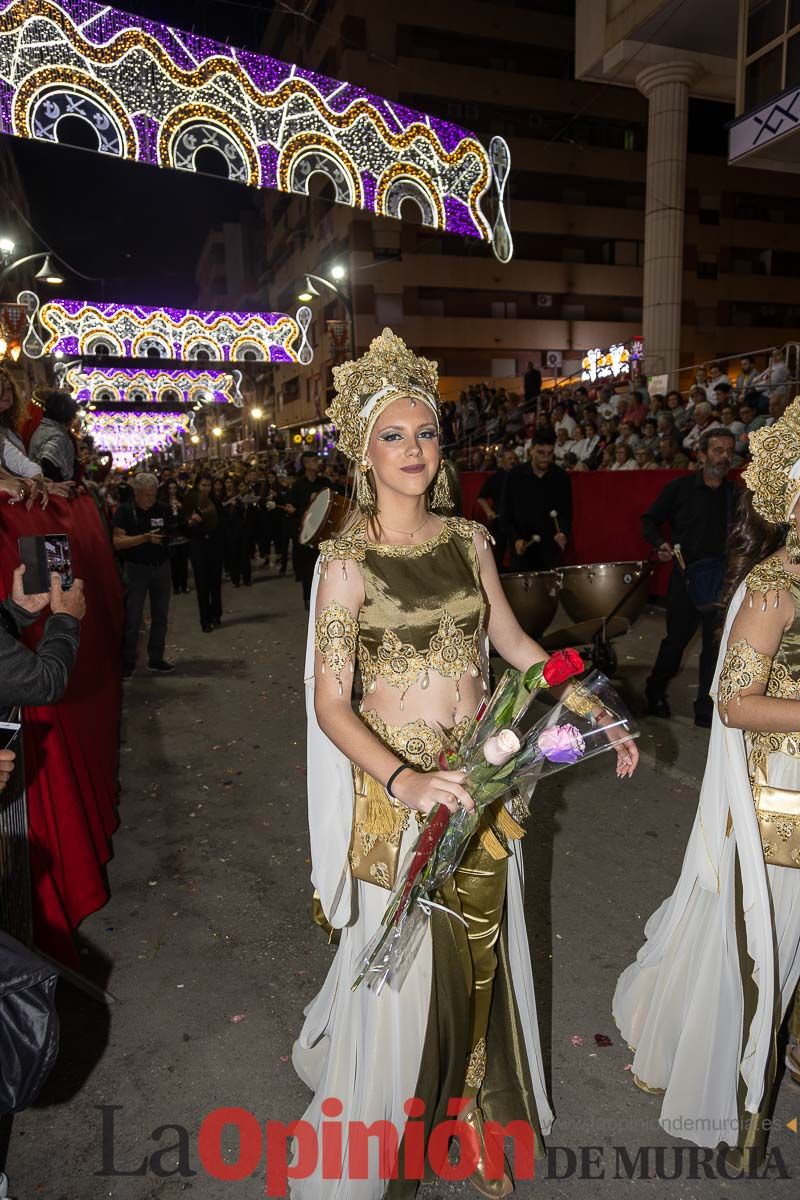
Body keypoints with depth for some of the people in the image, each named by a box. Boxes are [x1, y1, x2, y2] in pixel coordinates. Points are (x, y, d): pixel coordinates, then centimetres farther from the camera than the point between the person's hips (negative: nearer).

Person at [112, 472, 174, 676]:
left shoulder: (163, 509, 5)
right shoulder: (125, 511, -5)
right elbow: (118, 542, -13)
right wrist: (145, 538, -22)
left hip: (161, 567, 4)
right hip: (136, 569, -4)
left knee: (160, 616, 10)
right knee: (132, 619, 0)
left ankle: (156, 659, 21)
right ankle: (127, 663, 10)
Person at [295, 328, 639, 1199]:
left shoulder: (468, 539, 2)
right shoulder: (347, 562, -14)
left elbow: (512, 642, 11)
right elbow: (330, 702, -17)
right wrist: (403, 781, -31)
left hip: (479, 775, 5)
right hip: (399, 785, -4)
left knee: (481, 950, 19)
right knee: (406, 966, 10)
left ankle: (474, 1109, 47)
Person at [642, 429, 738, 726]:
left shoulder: (736, 495, 6)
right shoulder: (680, 487, -1)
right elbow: (650, 520, 4)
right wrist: (661, 544, -14)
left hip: (722, 582, 2)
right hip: (685, 578, -2)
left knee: (716, 647, 3)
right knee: (676, 639, 7)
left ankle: (706, 710, 15)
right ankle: (655, 692, 31)